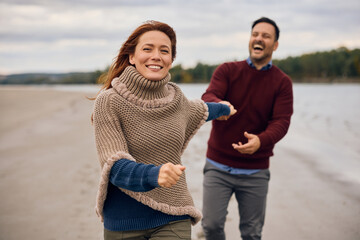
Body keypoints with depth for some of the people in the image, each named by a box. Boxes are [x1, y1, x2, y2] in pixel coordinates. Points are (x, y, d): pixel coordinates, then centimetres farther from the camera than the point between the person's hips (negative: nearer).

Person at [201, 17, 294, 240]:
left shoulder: (282, 83, 1)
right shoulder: (227, 71, 1)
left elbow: (281, 122, -11)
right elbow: (207, 97, -15)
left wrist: (260, 141, -33)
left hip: (255, 171, 0)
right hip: (218, 166, 0)